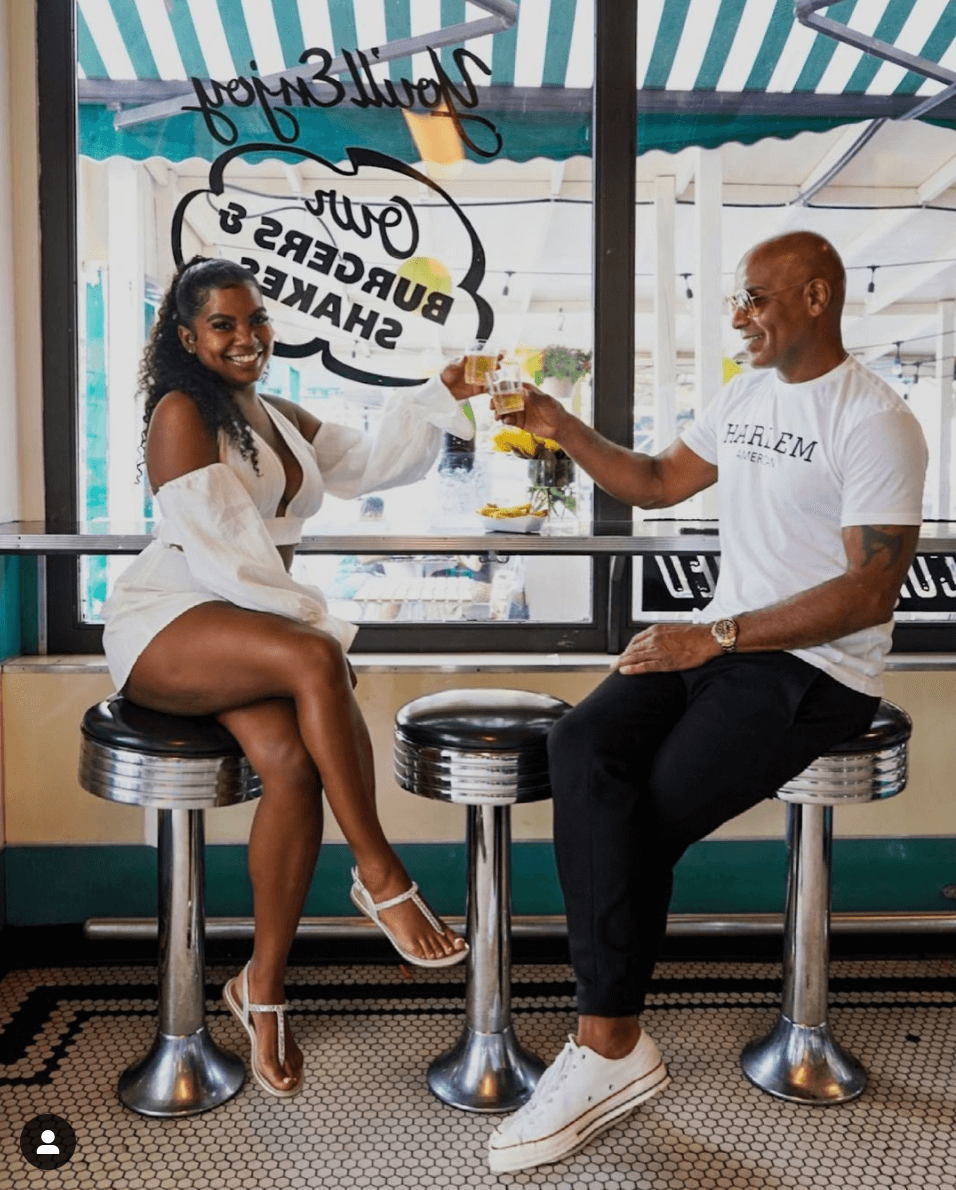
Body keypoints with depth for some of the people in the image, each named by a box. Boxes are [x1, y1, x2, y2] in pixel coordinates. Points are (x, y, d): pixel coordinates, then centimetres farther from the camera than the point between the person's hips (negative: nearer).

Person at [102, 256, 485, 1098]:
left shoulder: (279, 418, 20)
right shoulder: (182, 413, -6)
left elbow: (370, 463, 17)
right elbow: (217, 553, -15)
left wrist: (442, 395, 7)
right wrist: (315, 623, -16)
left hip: (247, 625, 6)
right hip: (165, 627, -6)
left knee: (293, 762, -25)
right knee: (317, 662, -35)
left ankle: (263, 988, -13)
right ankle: (381, 877, -23)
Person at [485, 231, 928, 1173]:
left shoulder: (875, 423, -11)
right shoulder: (745, 394, 15)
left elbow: (870, 593, -17)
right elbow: (656, 482, 24)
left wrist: (715, 636, -20)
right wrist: (563, 430, 8)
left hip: (817, 671, -7)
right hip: (720, 642, 7)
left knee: (640, 819, -22)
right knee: (584, 747, -20)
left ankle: (607, 1048, -3)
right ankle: (611, 1046, -20)